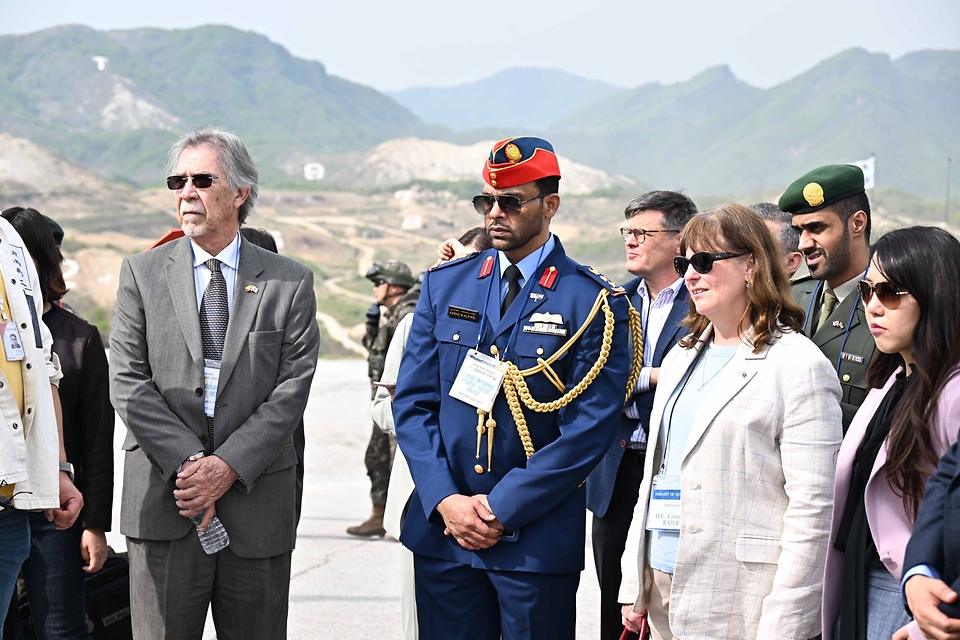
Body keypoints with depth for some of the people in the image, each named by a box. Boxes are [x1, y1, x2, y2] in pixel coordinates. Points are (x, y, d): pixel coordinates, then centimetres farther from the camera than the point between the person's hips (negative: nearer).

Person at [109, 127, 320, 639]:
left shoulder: (290, 283, 6)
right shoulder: (141, 274, 7)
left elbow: (291, 390, -2)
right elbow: (128, 385, -1)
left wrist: (228, 466, -13)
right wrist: (189, 462, -12)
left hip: (258, 504, 0)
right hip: (163, 503, 0)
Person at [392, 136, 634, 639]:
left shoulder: (594, 303, -5)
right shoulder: (444, 285, 8)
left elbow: (591, 427, -10)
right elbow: (413, 401, 6)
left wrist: (500, 508, -13)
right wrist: (445, 500, -7)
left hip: (538, 538, -3)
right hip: (441, 526, 3)